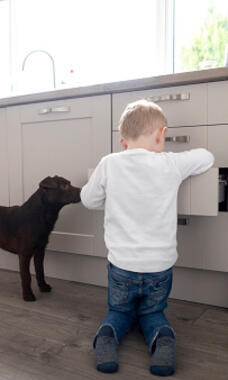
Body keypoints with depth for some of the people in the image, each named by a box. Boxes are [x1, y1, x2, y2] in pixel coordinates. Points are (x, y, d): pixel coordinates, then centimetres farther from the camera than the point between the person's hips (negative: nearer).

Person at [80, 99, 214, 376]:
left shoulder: (108, 165, -10)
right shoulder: (170, 164, -11)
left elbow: (88, 200, 5)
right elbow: (206, 157, 8)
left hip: (121, 266, 0)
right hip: (159, 267, 0)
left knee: (120, 312, 27)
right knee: (152, 313, 26)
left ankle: (107, 335, -3)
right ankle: (162, 339, -4)